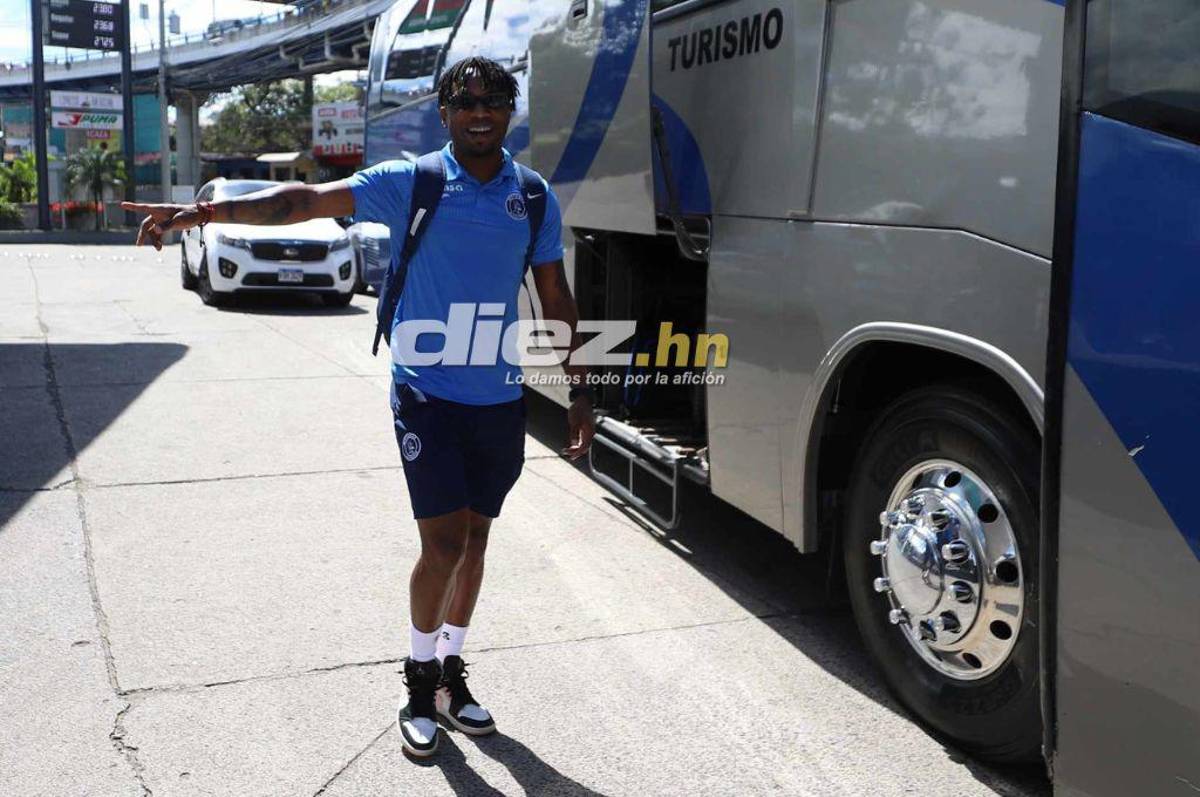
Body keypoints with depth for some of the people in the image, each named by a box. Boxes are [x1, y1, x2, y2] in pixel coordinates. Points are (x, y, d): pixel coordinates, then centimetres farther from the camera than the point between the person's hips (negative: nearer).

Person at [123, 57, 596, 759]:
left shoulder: (536, 199, 4)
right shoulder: (409, 184, -6)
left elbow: (557, 301, 9)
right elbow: (304, 200, -16)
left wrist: (579, 393, 7)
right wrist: (203, 212, -30)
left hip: (501, 398, 4)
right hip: (428, 393, -3)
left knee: (474, 537, 13)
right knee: (444, 542, -5)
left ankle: (452, 670, 31)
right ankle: (421, 681, 17)